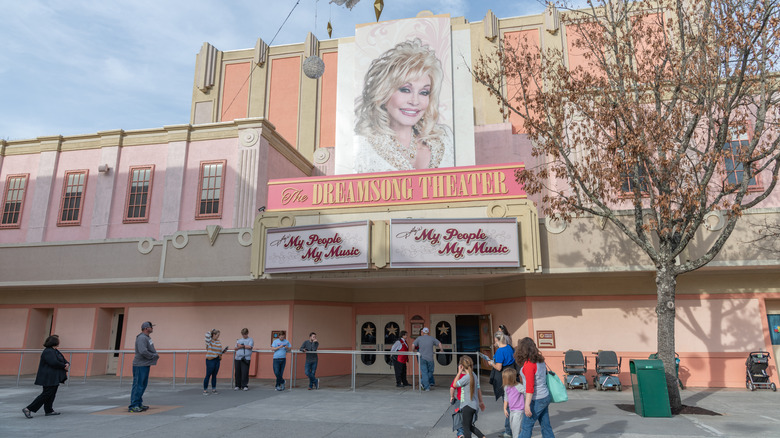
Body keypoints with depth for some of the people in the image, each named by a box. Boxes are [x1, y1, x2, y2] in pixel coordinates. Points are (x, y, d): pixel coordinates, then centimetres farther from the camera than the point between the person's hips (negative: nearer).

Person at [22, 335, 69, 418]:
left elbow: (64, 360, 15)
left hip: (54, 378, 10)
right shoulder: (48, 352, -17)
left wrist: (67, 364, -6)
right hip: (48, 378, -10)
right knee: (46, 394, -9)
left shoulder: (55, 351, 15)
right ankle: (28, 409, -3)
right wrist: (64, 366, -14)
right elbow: (54, 363, -27)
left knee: (52, 394, 13)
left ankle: (49, 410, 19)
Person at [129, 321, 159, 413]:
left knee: (143, 385, 15)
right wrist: (154, 356, -14)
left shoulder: (147, 338, 17)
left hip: (145, 365, 10)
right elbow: (143, 352, -26)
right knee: (138, 385, -6)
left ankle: (139, 404, 24)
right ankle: (133, 406, -1)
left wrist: (156, 354, 0)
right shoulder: (141, 338, -16)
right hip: (140, 365, -10)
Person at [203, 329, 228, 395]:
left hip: (217, 360, 6)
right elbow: (207, 334, -25)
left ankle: (213, 389, 17)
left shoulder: (219, 341, 12)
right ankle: (205, 390, 7)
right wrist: (212, 331, -6)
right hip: (210, 360, -6)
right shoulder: (209, 341, -6)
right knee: (208, 375, -1)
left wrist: (224, 350, -2)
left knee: (214, 375, 11)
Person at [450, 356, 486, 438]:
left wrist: (459, 372, -11)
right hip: (473, 405, 9)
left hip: (467, 406, -9)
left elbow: (455, 385, -12)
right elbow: (478, 389, 13)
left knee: (466, 427, 0)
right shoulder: (474, 375, 7)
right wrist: (481, 401, 23)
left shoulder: (467, 377, -20)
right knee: (470, 426, 21)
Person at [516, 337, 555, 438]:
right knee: (545, 425, 14)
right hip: (545, 396, 8)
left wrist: (527, 405, -20)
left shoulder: (528, 364, -19)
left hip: (537, 400, -8)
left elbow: (530, 387, -22)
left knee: (526, 426, 1)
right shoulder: (540, 360, 6)